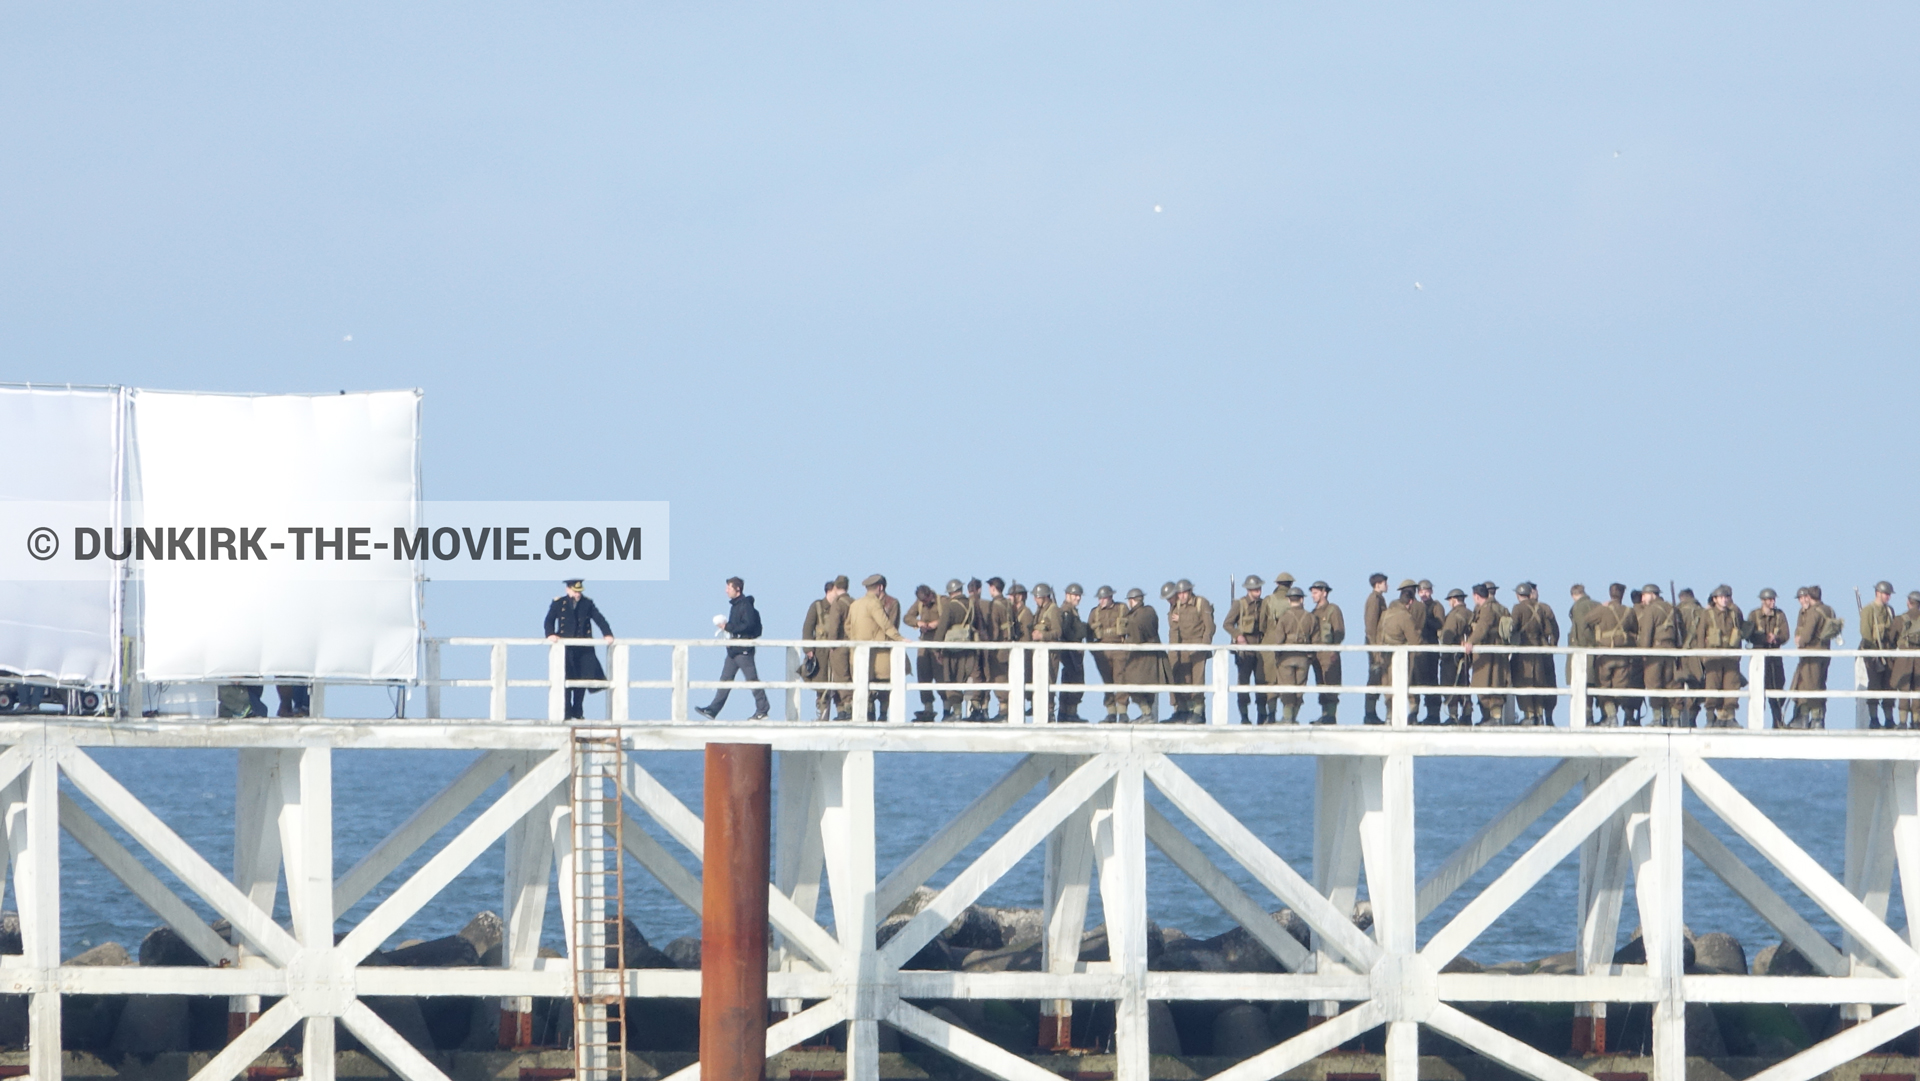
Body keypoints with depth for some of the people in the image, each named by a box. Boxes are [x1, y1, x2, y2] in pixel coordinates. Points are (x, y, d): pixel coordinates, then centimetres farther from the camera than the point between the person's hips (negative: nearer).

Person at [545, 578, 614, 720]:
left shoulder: (587, 604, 9)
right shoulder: (559, 603, 5)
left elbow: (599, 619, 2)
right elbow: (549, 621, 1)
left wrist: (607, 634, -13)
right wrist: (550, 634, -19)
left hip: (584, 648, 2)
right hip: (566, 649, -2)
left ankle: (578, 713, 15)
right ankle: (567, 714, -4)